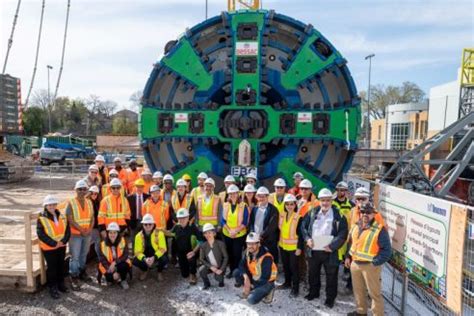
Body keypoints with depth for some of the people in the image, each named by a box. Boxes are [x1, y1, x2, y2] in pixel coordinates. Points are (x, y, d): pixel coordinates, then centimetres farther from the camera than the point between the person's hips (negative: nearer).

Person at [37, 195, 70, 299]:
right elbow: (41, 234, -17)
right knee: (51, 267, 4)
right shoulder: (42, 218, -13)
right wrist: (53, 243, -20)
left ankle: (61, 284, 31)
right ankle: (52, 288, 17)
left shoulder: (62, 217, 2)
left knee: (61, 265, 15)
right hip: (48, 248, -4)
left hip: (62, 246, 4)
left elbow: (67, 230, 1)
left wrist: (63, 241, -15)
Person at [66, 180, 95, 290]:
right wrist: (81, 230, -16)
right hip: (75, 234, -5)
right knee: (75, 257, -2)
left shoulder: (89, 202, 6)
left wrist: (89, 229, -8)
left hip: (88, 234, 5)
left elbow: (92, 217, 7)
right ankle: (74, 278, 8)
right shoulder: (71, 203, -9)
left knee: (84, 254, 16)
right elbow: (70, 220, -14)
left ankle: (81, 272, 33)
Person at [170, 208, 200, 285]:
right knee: (184, 275, 9)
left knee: (191, 258, -38)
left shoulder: (192, 227, -20)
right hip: (181, 253, 4)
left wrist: (194, 251, -29)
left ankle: (192, 275, -7)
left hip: (190, 252, -4)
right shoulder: (176, 227, -6)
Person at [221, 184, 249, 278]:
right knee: (229, 253, 13)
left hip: (239, 235, -3)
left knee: (237, 254, -2)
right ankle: (231, 270, 29)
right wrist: (229, 230, -15)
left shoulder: (243, 206, -7)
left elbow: (245, 222, -10)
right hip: (227, 234, 3)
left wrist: (236, 231, -20)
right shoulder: (225, 205, 2)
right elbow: (222, 221, -1)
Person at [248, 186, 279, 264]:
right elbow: (250, 223, 9)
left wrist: (261, 235, -16)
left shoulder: (273, 210, -6)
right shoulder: (254, 209, 11)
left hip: (269, 242, -4)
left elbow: (272, 226, -14)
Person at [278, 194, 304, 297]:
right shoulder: (281, 215, 1)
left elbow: (301, 234, -14)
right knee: (285, 265, 18)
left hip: (293, 247, -6)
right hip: (283, 246, 6)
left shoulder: (298, 217, -17)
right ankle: (287, 282, 37)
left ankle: (295, 288, 17)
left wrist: (299, 248, -15)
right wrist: (278, 241, 10)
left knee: (294, 267, 3)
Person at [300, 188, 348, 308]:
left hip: (329, 251, -3)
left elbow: (343, 233, -12)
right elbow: (303, 226, 6)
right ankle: (313, 292, 41)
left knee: (331, 276, 11)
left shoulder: (338, 215, -8)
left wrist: (332, 246, -20)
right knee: (313, 273, 20)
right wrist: (307, 238, -9)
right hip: (313, 250, 3)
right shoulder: (313, 212, 2)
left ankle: (330, 298, 29)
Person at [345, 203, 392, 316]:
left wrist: (375, 262, -19)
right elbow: (350, 242, 18)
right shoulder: (356, 226, 5)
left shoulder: (379, 229, -16)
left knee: (374, 292, 4)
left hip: (370, 265, -7)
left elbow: (387, 250, -15)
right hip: (355, 263, 7)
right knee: (358, 290, 21)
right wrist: (348, 256, 12)